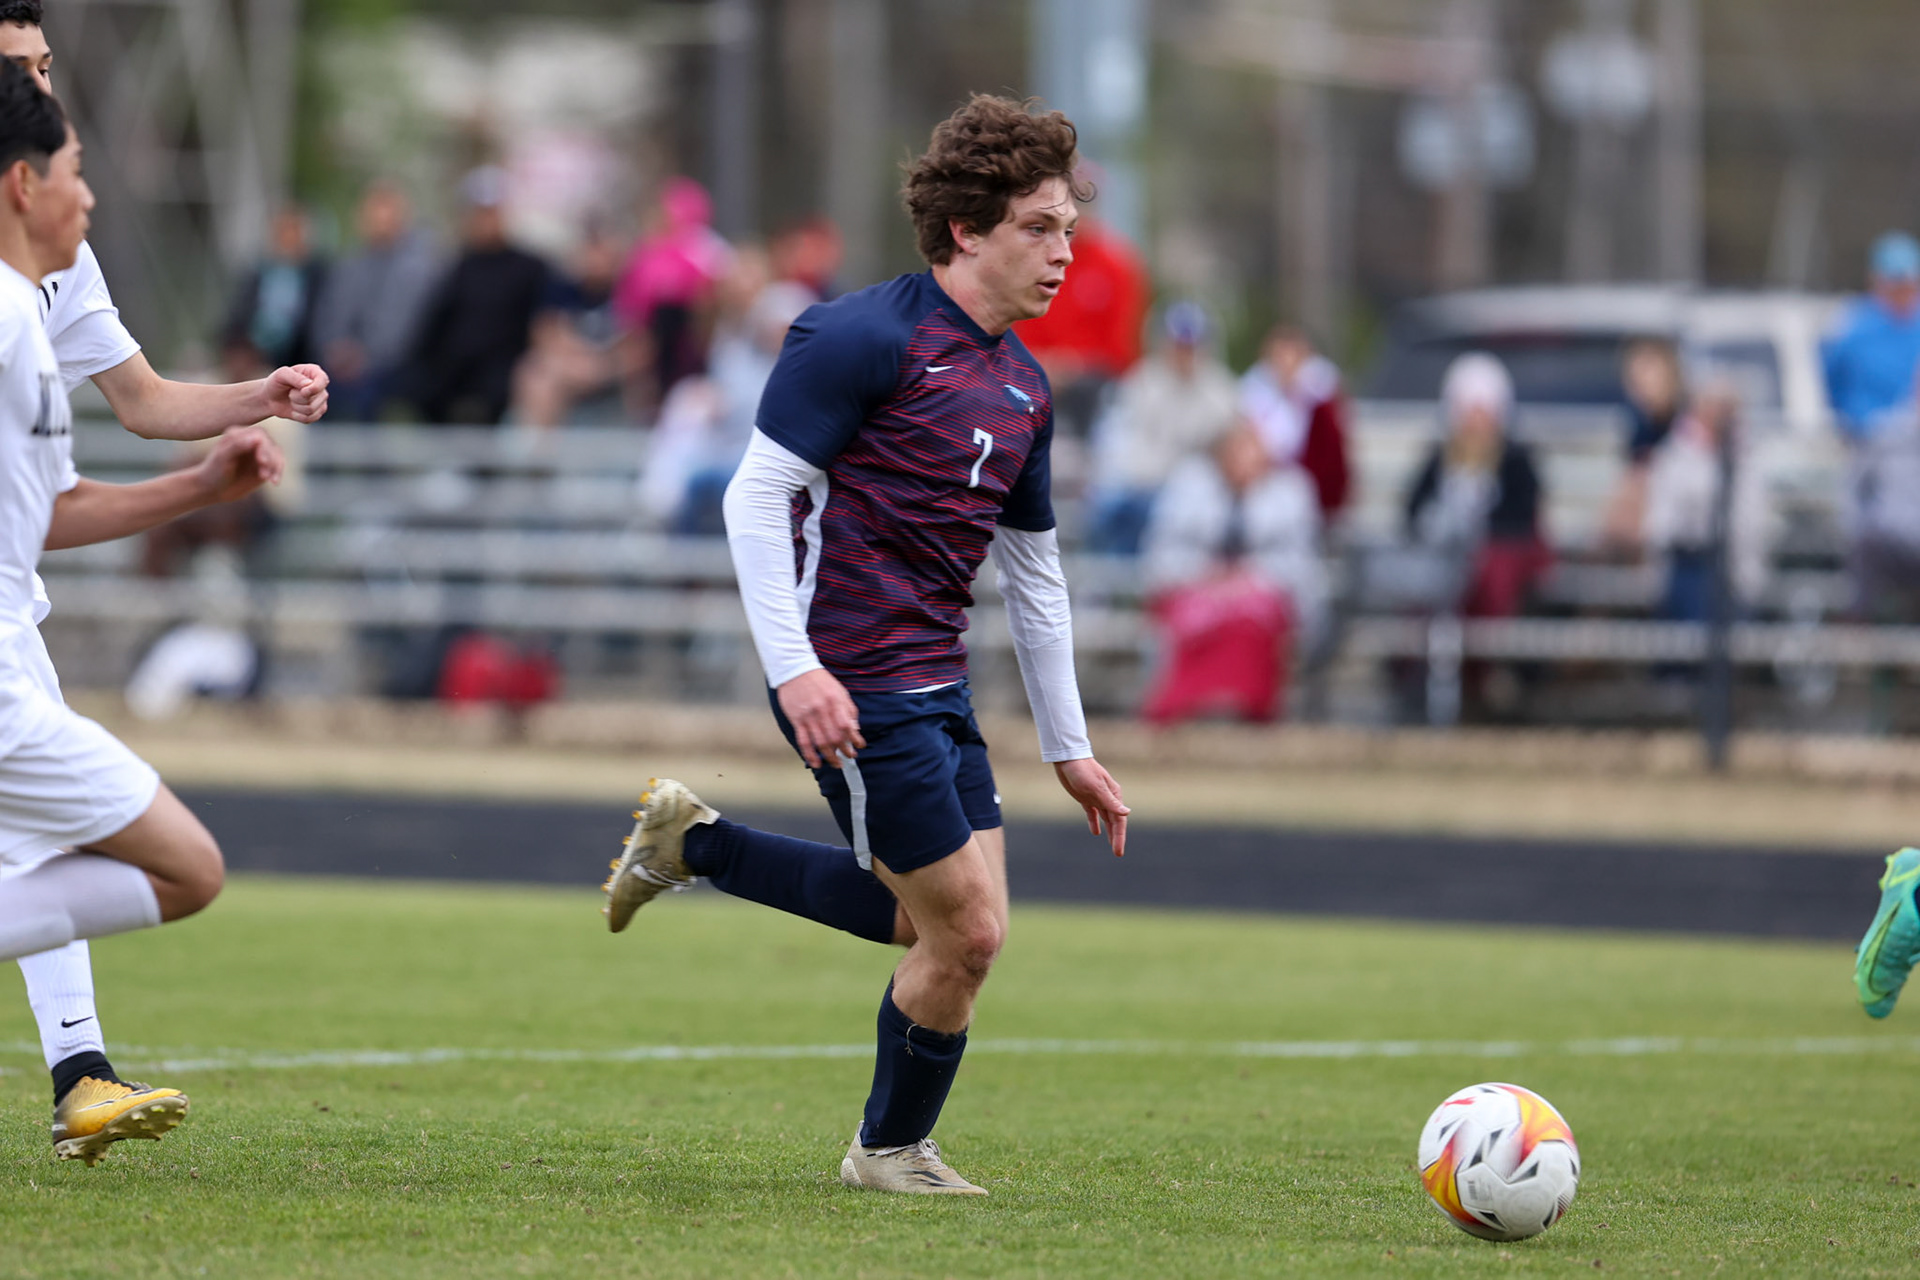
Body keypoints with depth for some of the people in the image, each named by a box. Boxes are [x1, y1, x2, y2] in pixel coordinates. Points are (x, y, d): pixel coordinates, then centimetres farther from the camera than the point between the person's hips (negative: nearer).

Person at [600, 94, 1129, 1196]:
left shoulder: (1023, 388, 13)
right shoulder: (864, 339, -13)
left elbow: (1034, 569, 20)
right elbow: (756, 496, -15)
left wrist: (1069, 748, 20)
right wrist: (794, 667, -22)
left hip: (937, 689, 9)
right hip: (853, 685, -9)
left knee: (939, 921, 10)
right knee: (967, 930, -6)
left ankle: (694, 844, 23)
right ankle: (891, 1149, 16)